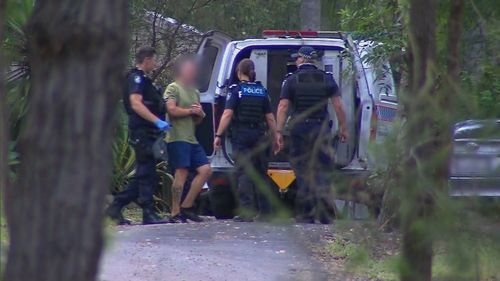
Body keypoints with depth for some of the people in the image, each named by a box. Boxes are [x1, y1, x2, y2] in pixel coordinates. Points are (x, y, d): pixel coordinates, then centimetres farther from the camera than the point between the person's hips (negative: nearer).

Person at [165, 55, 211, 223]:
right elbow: (172, 110, -15)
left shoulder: (195, 92, 25)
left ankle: (186, 205, 6)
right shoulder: (173, 88, -1)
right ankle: (176, 213, -13)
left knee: (205, 170, 0)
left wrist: (200, 114, 7)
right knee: (181, 172, -15)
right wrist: (191, 111, -4)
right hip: (177, 138, -9)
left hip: (192, 139, 9)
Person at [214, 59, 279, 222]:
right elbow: (270, 118, 9)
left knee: (244, 173, -5)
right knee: (260, 172, 12)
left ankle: (246, 212, -15)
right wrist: (275, 138, 16)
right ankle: (264, 211, 13)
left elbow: (228, 114, -13)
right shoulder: (262, 91, 9)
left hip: (242, 135, -4)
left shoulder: (236, 90, -4)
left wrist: (218, 135, -13)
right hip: (259, 135, 4)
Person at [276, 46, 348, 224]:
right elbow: (338, 106, 2)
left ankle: (305, 216, 2)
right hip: (321, 129, 2)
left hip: (299, 129, -2)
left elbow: (282, 107, -7)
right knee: (321, 172, 5)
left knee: (303, 173, 3)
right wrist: (343, 128, 9)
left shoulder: (291, 80, 0)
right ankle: (326, 215, -6)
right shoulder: (327, 79, 6)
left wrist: (279, 132, -6)